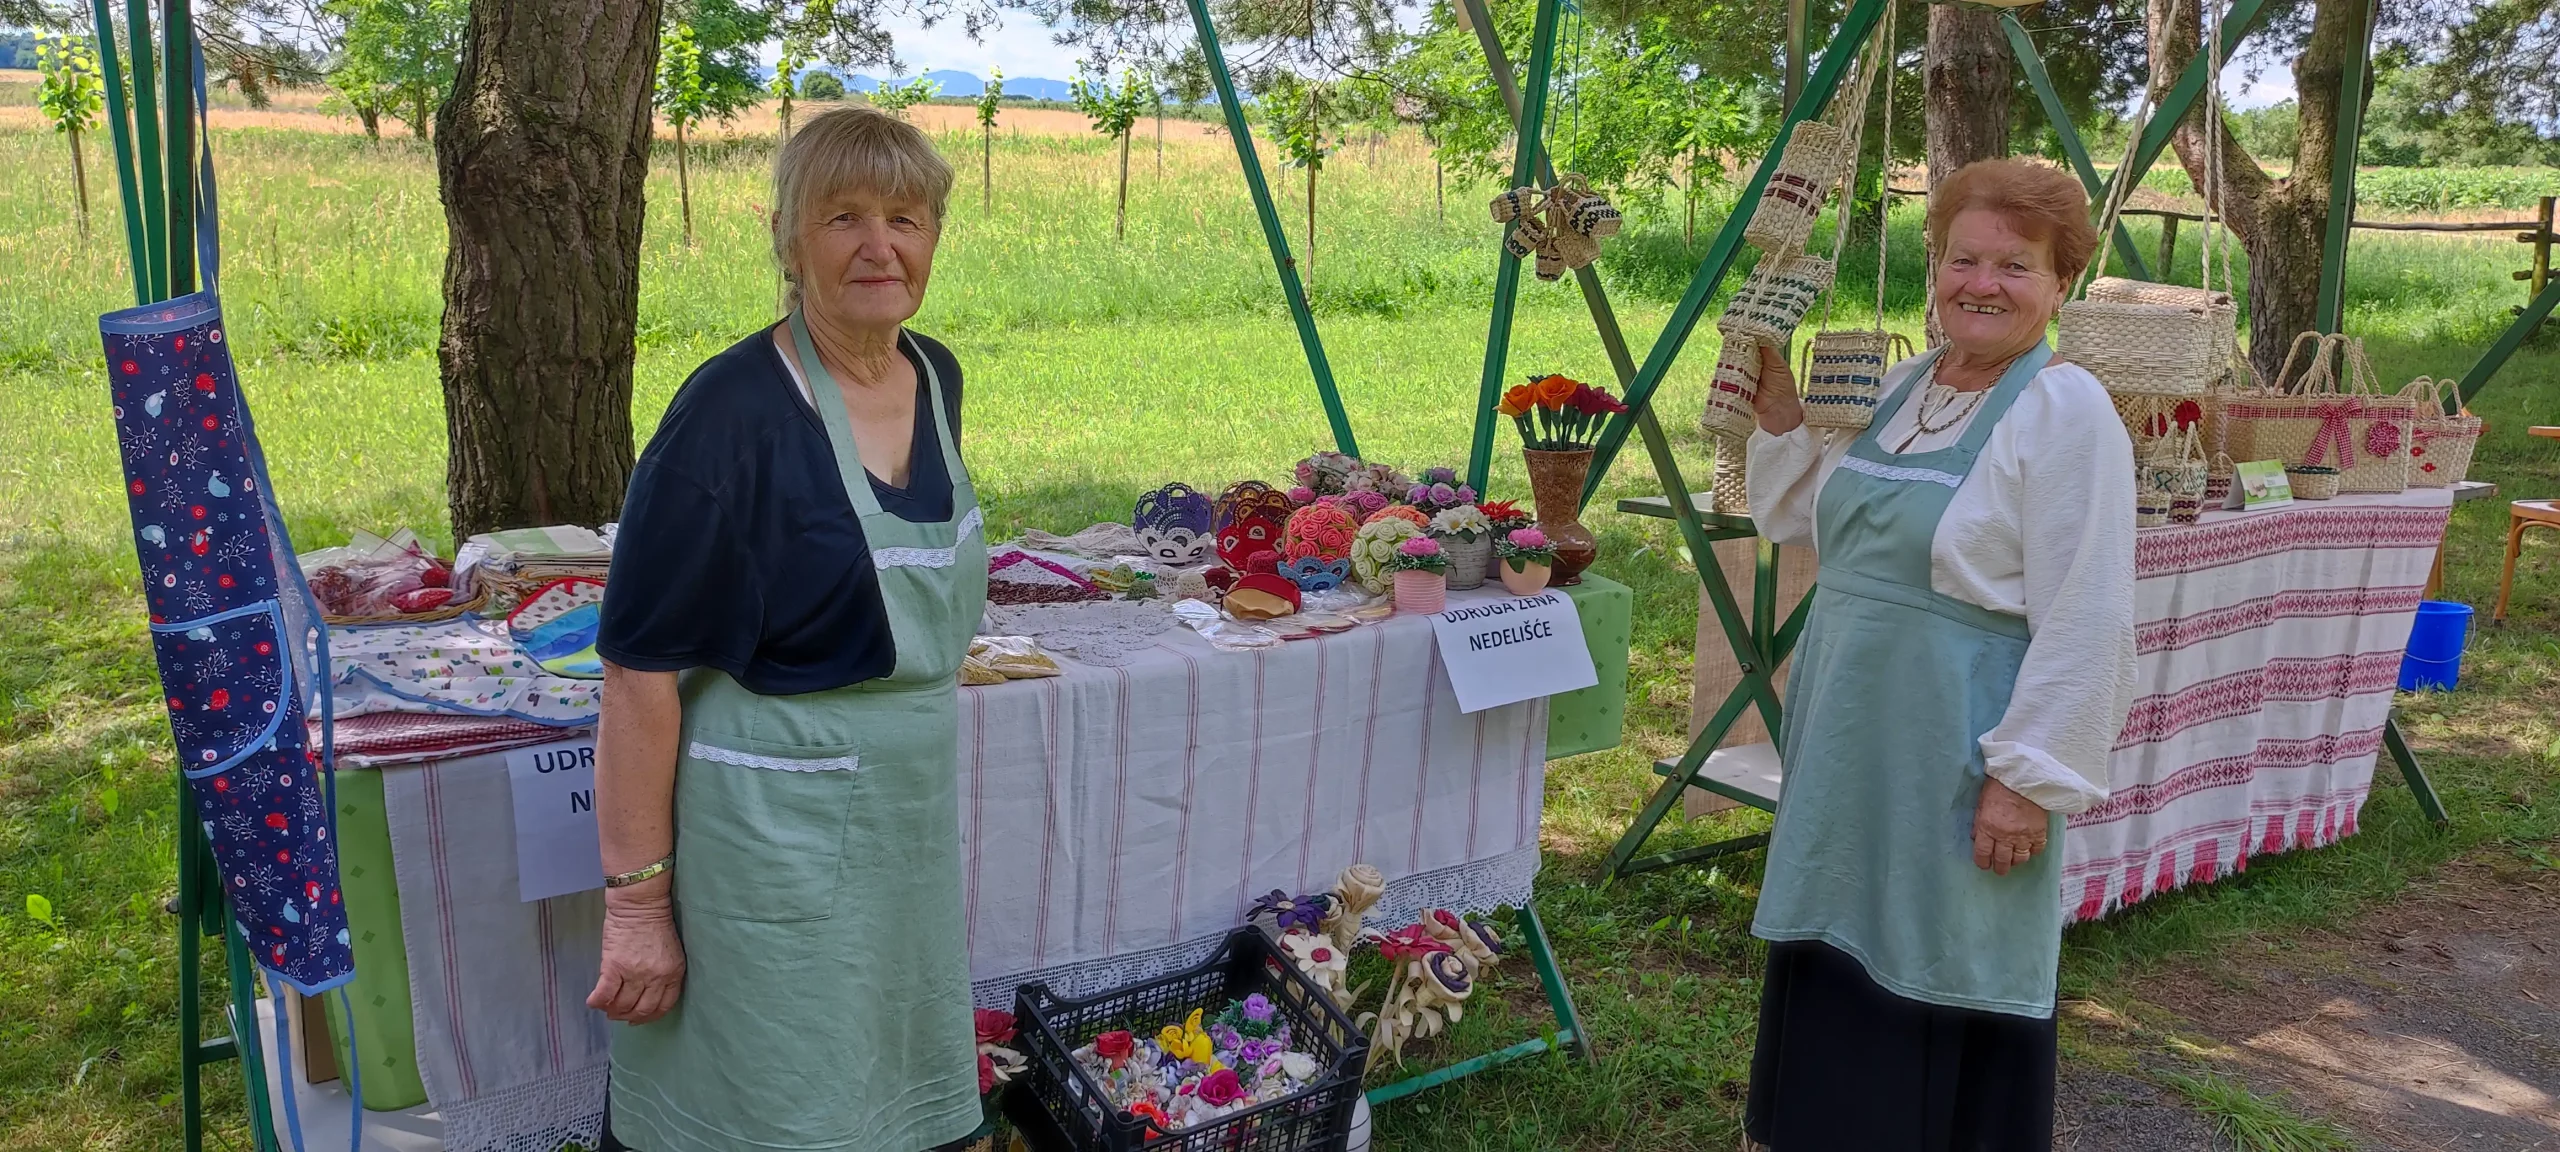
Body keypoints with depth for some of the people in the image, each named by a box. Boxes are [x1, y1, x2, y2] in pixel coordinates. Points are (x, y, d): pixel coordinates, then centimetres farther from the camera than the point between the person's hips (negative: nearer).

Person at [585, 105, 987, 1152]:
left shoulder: (935, 377, 2)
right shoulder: (733, 416, -20)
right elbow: (642, 677, -20)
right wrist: (635, 901, -18)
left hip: (906, 832, 7)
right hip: (769, 849, -7)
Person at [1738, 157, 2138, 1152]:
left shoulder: (2066, 411, -14)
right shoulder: (1903, 387, 8)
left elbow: (2083, 622, -17)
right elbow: (1814, 524, 19)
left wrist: (2030, 776, -19)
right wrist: (1781, 418, 4)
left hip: (1959, 755, -7)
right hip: (1851, 740, 7)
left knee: (1947, 979, 5)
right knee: (1842, 958, 18)